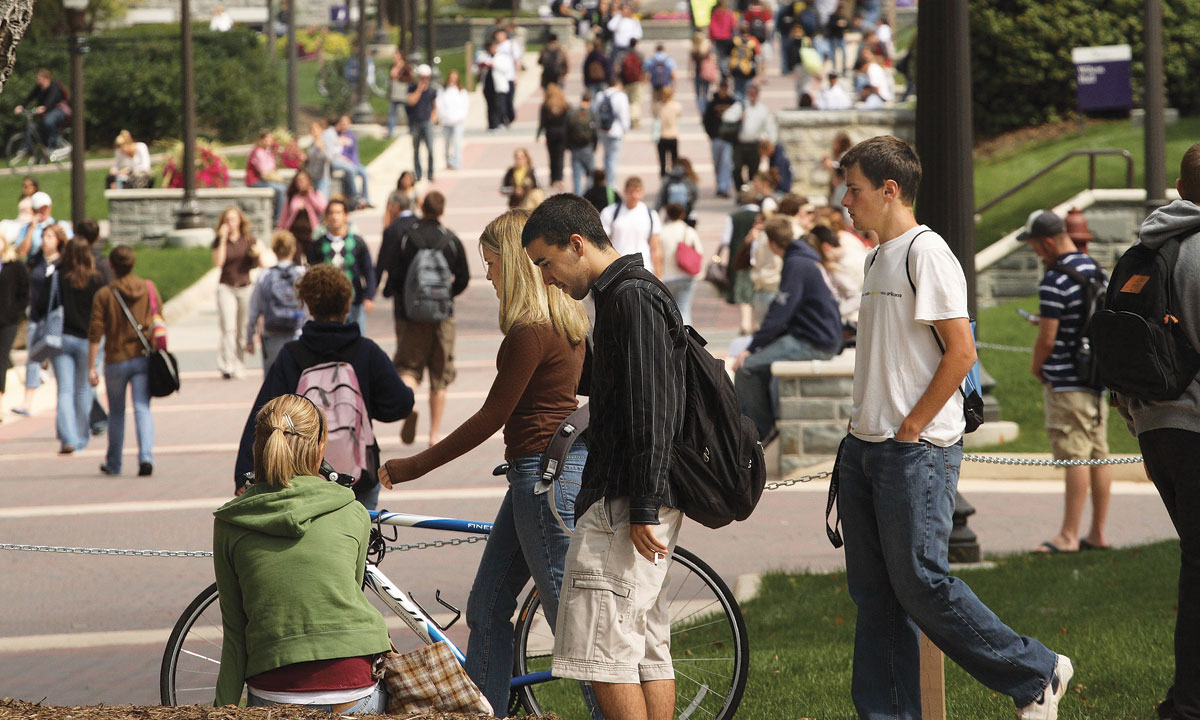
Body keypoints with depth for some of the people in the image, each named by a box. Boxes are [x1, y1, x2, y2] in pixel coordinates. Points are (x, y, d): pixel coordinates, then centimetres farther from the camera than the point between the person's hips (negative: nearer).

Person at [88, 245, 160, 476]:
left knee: (116, 412, 14)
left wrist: (91, 367, -4)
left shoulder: (104, 294, -7)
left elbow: (95, 333, -8)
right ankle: (146, 456, -23)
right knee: (143, 409, -2)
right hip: (143, 359, 1)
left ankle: (113, 464, 25)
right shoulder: (149, 289, 1)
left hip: (116, 360, -1)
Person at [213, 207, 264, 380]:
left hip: (246, 287, 2)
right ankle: (227, 366, -15)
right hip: (226, 288, -2)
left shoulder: (249, 239, 6)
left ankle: (240, 366, 15)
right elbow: (218, 263, -13)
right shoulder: (219, 241, 3)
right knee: (228, 328, -13)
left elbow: (261, 265, 6)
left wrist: (258, 254, -16)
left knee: (243, 329, 5)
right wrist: (223, 240, -13)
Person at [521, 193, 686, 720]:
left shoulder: (633, 299, -13)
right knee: (647, 646, 10)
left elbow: (651, 414, -20)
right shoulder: (629, 293, 19)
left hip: (624, 504, -11)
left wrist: (642, 509, -21)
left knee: (603, 651, -10)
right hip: (631, 502, 11)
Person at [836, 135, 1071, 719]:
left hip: (916, 450, -9)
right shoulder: (879, 257, 17)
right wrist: (864, 426, 16)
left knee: (919, 583, -9)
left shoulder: (926, 252, -12)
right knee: (874, 593, 8)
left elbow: (961, 352, -18)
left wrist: (909, 429, -16)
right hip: (867, 447, 9)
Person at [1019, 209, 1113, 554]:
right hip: (1099, 377, 8)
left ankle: (1068, 536, -7)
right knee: (1098, 454, 9)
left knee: (1075, 456, -8)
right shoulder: (1097, 271, 10)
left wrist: (1036, 367, 2)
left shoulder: (1055, 282, -17)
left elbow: (1047, 338, -18)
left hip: (1067, 382, -8)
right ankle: (1098, 533, 12)